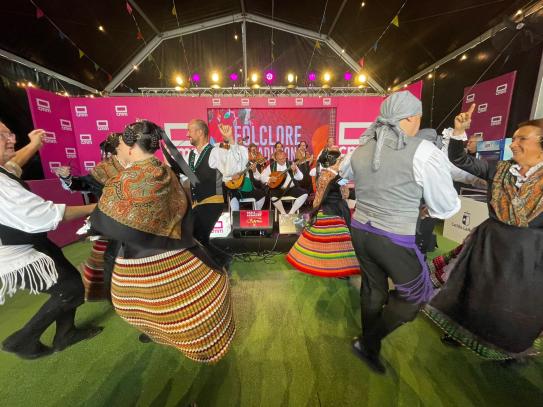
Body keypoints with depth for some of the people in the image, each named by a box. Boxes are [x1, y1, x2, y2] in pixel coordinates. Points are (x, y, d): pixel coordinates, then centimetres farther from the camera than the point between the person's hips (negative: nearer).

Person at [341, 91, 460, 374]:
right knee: (415, 294, 18)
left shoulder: (362, 148, 3)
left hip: (360, 231, 6)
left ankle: (369, 346, 42)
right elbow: (446, 207, -7)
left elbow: (345, 171, 27)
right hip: (394, 239, -6)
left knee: (372, 288, 23)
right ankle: (368, 343, 22)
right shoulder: (423, 151, -14)